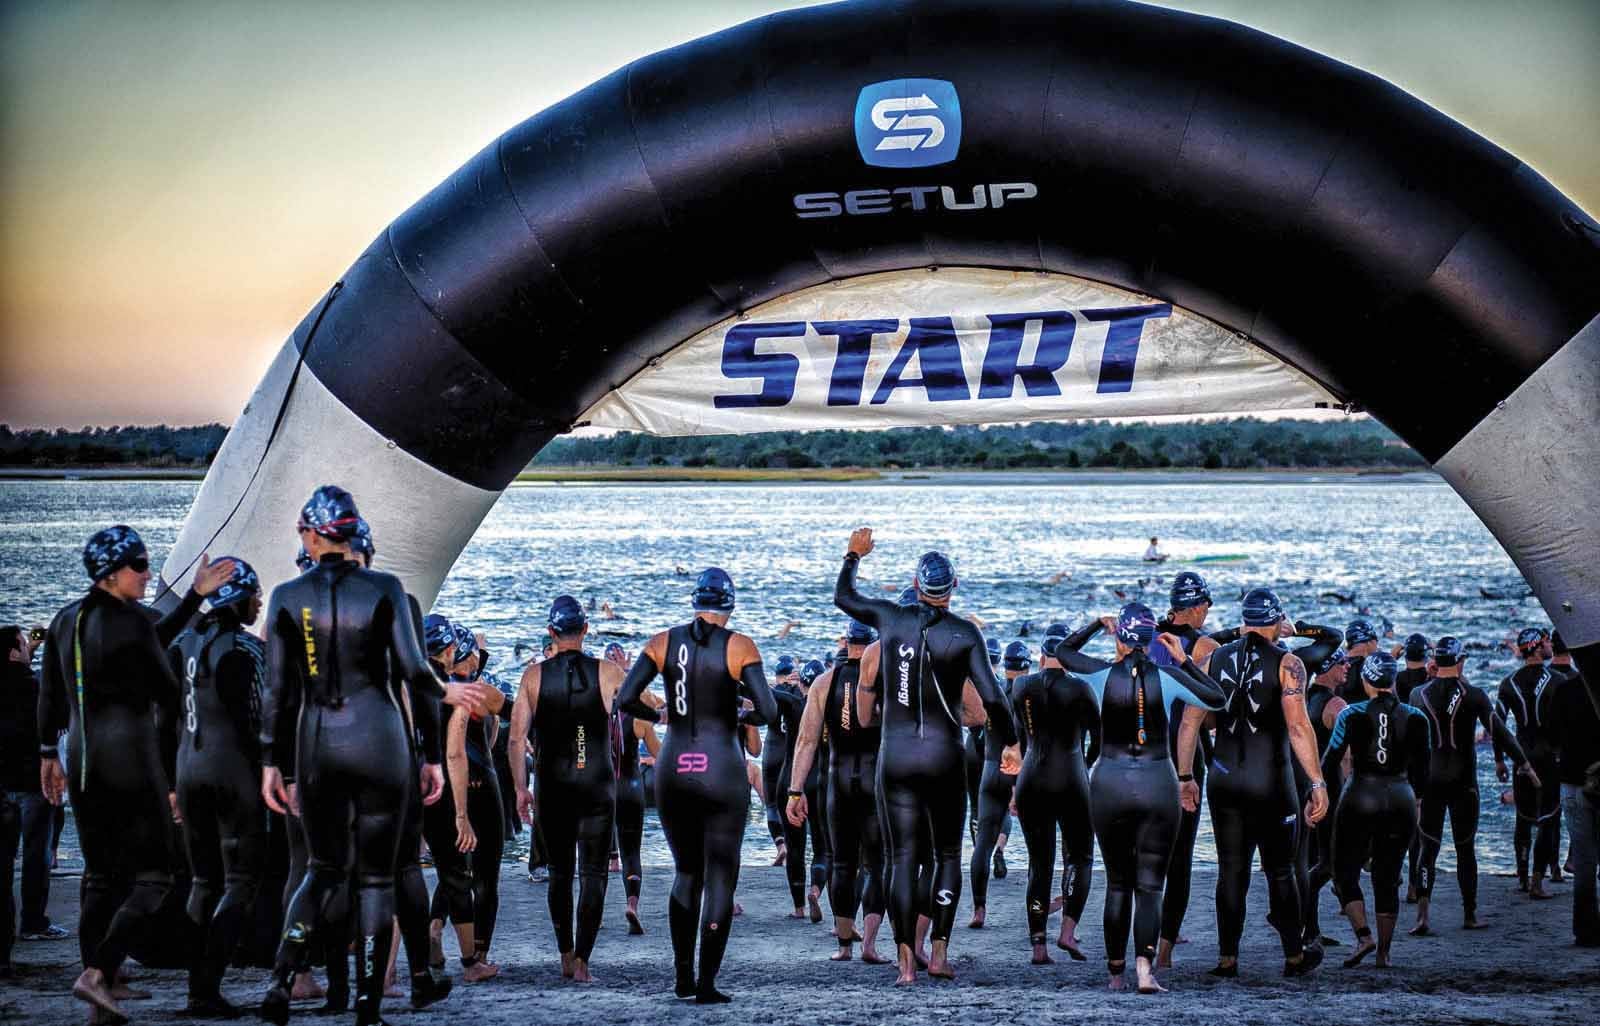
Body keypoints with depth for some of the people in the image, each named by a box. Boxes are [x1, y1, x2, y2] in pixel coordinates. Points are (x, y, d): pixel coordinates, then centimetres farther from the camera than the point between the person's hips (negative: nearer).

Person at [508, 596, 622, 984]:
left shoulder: (534, 675, -1)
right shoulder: (607, 672, -4)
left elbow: (516, 737, -3)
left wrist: (520, 788, 4)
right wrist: (625, 674, 27)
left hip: (552, 785, 1)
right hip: (597, 784, -1)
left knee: (560, 872, 15)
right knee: (593, 873, 1)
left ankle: (566, 955, 19)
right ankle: (582, 961, -8)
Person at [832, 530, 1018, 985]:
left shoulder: (891, 618, 0)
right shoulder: (965, 633, -7)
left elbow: (842, 597, 19)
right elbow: (991, 697, -12)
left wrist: (853, 555, 35)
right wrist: (1009, 742, 2)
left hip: (895, 757, 2)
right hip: (944, 758, -2)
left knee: (902, 858, 4)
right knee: (948, 854, 13)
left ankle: (906, 962, -3)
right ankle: (939, 951, 5)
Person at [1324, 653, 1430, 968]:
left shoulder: (1352, 714, -6)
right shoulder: (1414, 718, 1)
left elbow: (1331, 758, -3)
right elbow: (1420, 769, 7)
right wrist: (1415, 800, 22)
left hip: (1360, 797, -3)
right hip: (1400, 800, 3)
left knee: (1345, 873, 7)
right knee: (1388, 879, 11)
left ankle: (1363, 935, -13)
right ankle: (1384, 952, 10)